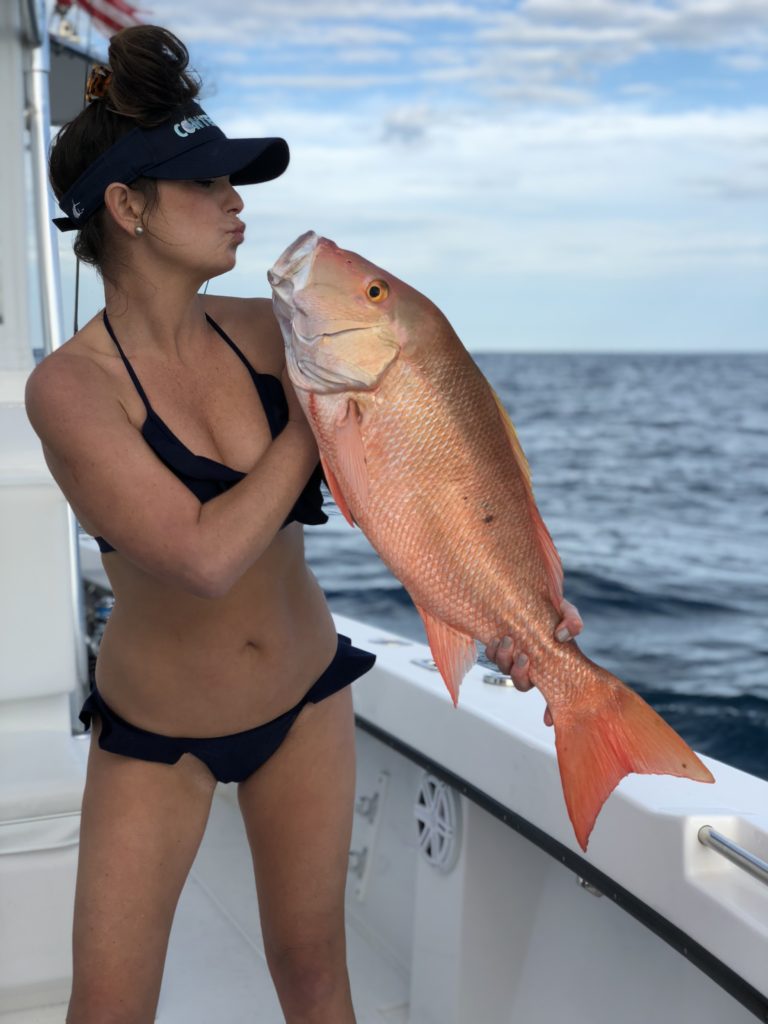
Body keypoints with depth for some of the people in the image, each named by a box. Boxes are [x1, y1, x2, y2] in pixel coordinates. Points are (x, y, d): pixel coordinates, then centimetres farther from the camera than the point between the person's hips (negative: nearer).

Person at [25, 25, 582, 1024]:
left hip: (305, 695, 4)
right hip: (155, 728, -3)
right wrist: (313, 415, -20)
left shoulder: (264, 329, -9)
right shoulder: (70, 385, -22)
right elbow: (207, 555, -30)